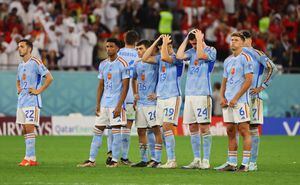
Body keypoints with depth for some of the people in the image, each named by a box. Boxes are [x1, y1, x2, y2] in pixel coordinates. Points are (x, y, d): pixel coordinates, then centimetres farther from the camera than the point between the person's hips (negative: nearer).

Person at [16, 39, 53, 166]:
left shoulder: (35, 63, -9)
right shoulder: (20, 65, 16)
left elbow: (49, 78, -14)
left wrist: (39, 90, -15)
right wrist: (18, 88, 14)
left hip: (32, 101, -8)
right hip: (21, 101, 8)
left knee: (29, 128, -13)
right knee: (25, 130, 7)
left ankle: (29, 158, -14)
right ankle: (31, 158, 11)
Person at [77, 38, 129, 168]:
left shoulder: (122, 64, -6)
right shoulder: (103, 65, 13)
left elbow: (125, 87, -9)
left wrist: (119, 105, -16)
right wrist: (98, 104, 8)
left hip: (116, 104, -6)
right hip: (103, 104, 6)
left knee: (116, 131, -3)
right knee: (97, 131, 5)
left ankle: (115, 160, 3)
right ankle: (91, 160, 8)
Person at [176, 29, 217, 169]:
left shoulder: (211, 51, 0)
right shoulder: (192, 52, 17)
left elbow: (201, 55, -18)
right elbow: (179, 56, 1)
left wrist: (199, 38, -9)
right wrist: (186, 38, 5)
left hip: (202, 94, -7)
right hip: (189, 94, 7)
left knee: (204, 127, -8)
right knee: (193, 128, 8)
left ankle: (206, 160, -6)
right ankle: (196, 160, 13)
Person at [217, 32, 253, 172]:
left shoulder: (245, 58, -5)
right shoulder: (227, 60, 18)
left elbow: (248, 80, -12)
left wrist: (236, 98, -14)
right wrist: (222, 97, 5)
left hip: (240, 101, -8)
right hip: (228, 101, 8)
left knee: (244, 131, -7)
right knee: (230, 132, 7)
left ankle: (245, 164, -7)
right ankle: (231, 163, 11)